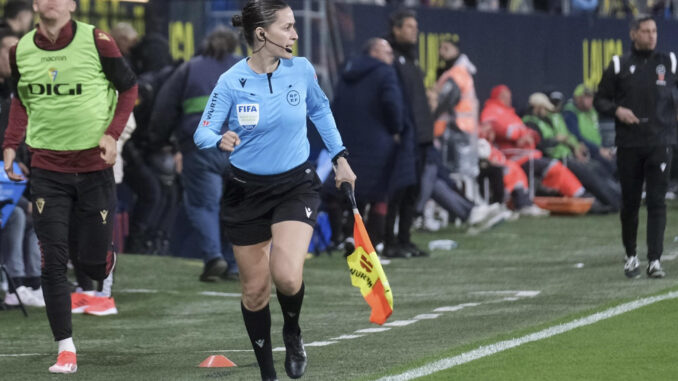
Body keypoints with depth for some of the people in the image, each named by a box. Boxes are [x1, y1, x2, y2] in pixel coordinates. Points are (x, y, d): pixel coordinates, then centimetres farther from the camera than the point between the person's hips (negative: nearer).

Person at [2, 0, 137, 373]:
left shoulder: (96, 42, -9)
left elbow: (128, 88, 3)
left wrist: (112, 133, -8)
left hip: (95, 166, -2)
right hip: (47, 169, 2)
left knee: (94, 264, 2)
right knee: (53, 262, -5)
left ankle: (106, 255, 40)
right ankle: (66, 349, 2)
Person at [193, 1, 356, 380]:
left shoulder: (301, 69, -6)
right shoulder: (231, 82, -13)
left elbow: (320, 109, 14)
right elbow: (203, 133, -13)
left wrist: (340, 157, 14)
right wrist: (220, 141, -35)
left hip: (296, 185, 0)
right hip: (247, 189, 0)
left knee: (287, 276, -22)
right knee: (255, 289, 5)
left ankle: (293, 332, 12)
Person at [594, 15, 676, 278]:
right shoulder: (619, 66, 5)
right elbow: (599, 100, 9)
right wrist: (616, 110, -11)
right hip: (629, 145, 0)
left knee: (656, 202, -8)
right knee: (630, 202, 6)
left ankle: (655, 260, -10)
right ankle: (631, 256, 22)